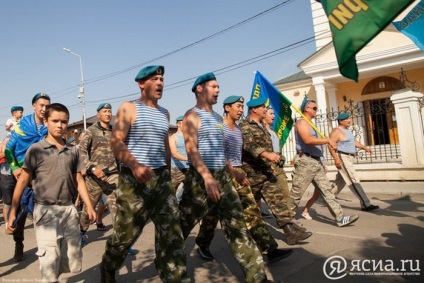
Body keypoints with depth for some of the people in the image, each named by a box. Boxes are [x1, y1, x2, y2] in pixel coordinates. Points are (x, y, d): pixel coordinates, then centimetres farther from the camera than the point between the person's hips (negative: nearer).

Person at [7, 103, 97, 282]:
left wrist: (89, 206, 7)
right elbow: (22, 181, -2)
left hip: (69, 210, 4)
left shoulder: (73, 151, 7)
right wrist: (12, 211, -4)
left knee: (71, 261, 12)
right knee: (50, 262, -1)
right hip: (46, 210, -4)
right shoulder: (36, 149, -4)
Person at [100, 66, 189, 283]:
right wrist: (134, 165, -29)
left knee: (171, 231, 1)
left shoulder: (165, 113, 15)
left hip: (161, 178, 5)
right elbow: (116, 142, -12)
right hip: (133, 179, -5)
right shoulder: (128, 108, -2)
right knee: (125, 233, 7)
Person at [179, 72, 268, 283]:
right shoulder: (192, 116, -7)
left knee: (236, 224, 5)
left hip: (222, 176, 7)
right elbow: (191, 149, -19)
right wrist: (207, 176, -31)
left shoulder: (218, 117, 17)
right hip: (200, 178, -7)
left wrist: (232, 170, 20)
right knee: (181, 226, 7)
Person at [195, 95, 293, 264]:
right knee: (213, 214, 6)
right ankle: (202, 246, 26)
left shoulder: (238, 129, 14)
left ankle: (269, 250, -2)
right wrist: (233, 171, -23)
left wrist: (241, 172, 16)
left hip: (237, 173, 7)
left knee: (251, 210, -1)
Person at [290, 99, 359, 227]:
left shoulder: (310, 124, 22)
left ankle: (340, 218, 6)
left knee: (326, 190, 5)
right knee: (296, 192, -1)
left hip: (316, 161, 10)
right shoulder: (301, 122, -7)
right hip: (305, 161, -10)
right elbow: (307, 140, -23)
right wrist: (328, 140, -18)